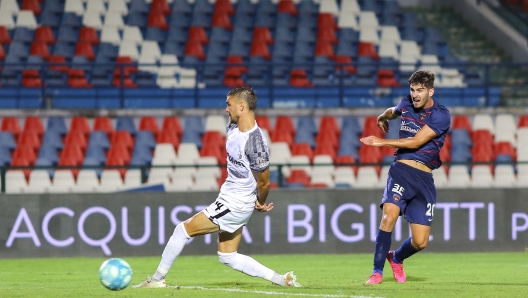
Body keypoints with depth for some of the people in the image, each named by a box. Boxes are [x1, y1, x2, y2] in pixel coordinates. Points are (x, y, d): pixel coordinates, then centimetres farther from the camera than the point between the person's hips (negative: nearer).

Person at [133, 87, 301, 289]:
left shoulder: (255, 143, -26)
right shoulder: (233, 128, 1)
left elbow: (263, 183, -16)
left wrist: (261, 204, 3)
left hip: (234, 206, -10)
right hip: (228, 199, 10)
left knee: (183, 229, -3)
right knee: (228, 257, 14)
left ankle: (157, 279, 9)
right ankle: (281, 279, 13)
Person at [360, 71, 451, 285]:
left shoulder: (441, 115, -7)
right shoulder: (406, 104, 7)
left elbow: (416, 142, -14)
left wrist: (382, 142, -14)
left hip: (424, 178, -2)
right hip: (401, 170, 2)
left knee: (420, 242, -3)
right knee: (389, 217, -25)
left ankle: (396, 258, 31)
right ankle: (377, 271, -16)